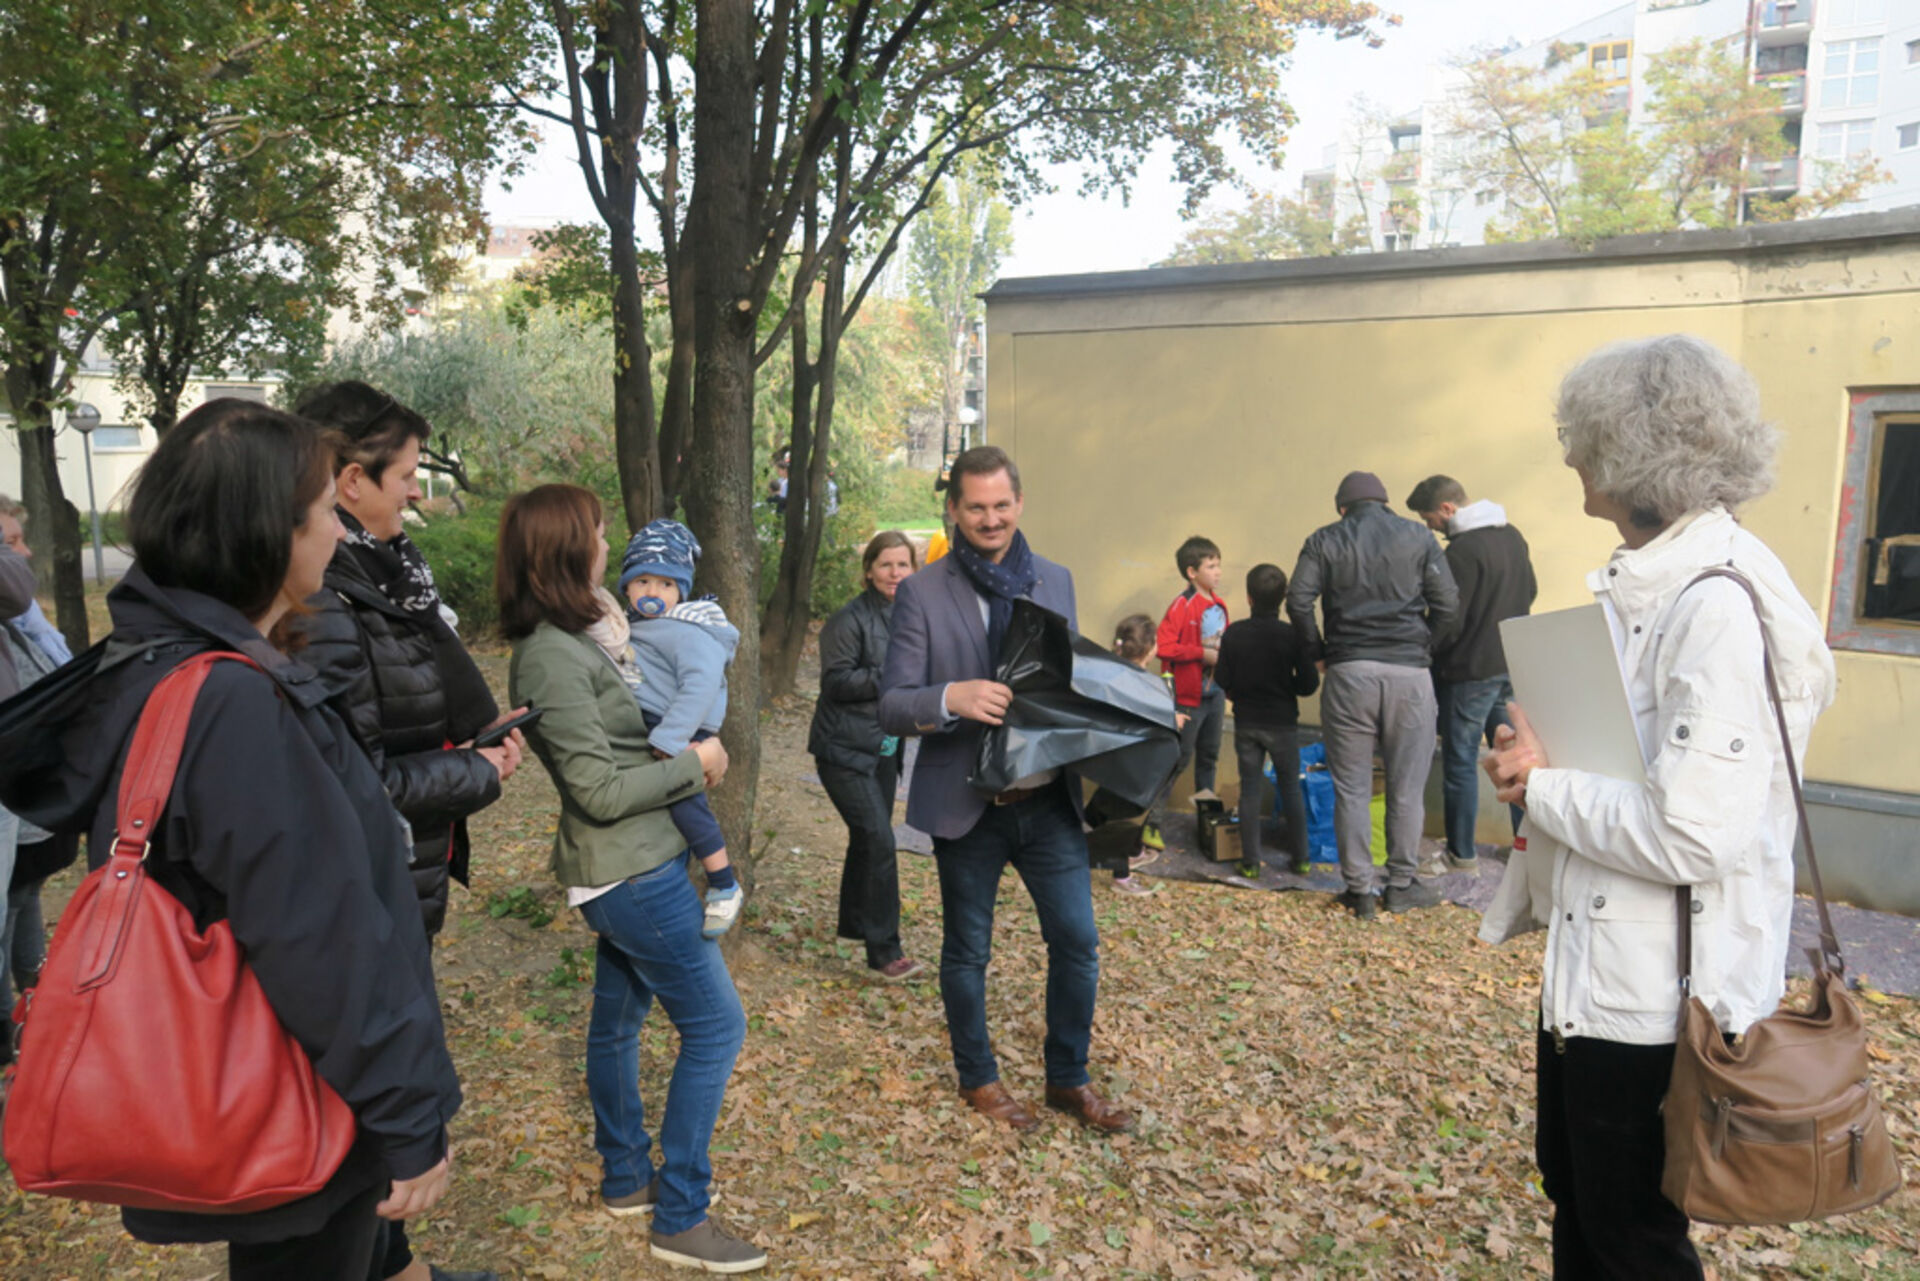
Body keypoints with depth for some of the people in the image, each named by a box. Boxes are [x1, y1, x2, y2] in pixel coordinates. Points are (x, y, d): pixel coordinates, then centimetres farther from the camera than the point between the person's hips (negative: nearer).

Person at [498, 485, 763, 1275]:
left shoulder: (562, 641, 7)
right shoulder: (553, 658, -22)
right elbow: (602, 790, -21)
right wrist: (694, 764, -12)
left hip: (620, 870, 9)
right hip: (634, 873, -9)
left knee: (618, 1018, 19)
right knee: (715, 1025, -1)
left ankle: (626, 1178, 36)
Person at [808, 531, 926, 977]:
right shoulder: (850, 619, -15)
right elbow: (835, 682, -19)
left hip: (884, 747, 8)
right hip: (845, 750, -8)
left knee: (868, 839, 17)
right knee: (878, 840, -12)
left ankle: (855, 924, 34)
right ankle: (884, 950, -3)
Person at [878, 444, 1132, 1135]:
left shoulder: (1055, 581, 6)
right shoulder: (923, 593, -7)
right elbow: (890, 706, -10)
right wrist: (951, 698, -29)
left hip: (1049, 800, 3)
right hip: (968, 806, -3)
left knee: (1078, 942, 7)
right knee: (967, 952, 13)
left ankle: (1069, 1078, 29)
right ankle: (978, 1078, 35)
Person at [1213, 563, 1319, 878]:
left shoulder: (1234, 634, -9)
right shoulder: (1292, 635, -12)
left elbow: (1222, 680, -6)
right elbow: (1308, 683, -11)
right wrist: (1285, 686, 9)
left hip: (1246, 723, 1)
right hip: (1283, 723, -1)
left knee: (1249, 790, 8)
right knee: (1291, 789, 11)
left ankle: (1251, 862, 10)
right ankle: (1300, 859, 18)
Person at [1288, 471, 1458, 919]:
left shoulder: (1325, 540, 6)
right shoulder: (1418, 536, 8)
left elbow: (1298, 601, -5)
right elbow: (1447, 603, 2)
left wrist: (1319, 653, 7)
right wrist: (1423, 648, 14)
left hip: (1348, 672, 0)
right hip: (1408, 671, 1)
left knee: (1351, 788, 7)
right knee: (1407, 787, 10)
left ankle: (1359, 890, 11)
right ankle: (1402, 885, 19)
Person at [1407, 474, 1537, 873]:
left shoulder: (1463, 550, -20)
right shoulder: (1512, 536, 7)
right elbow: (1530, 592, 18)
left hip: (1470, 672, -8)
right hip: (1511, 665, 8)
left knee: (1460, 763, 2)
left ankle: (1462, 852, 10)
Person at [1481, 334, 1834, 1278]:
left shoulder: (1722, 606, -22)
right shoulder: (1642, 581, 7)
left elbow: (1690, 836, -28)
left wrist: (1540, 786, -15)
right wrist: (1540, 759, 1)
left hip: (1660, 993, -9)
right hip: (1591, 968, 9)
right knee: (1574, 1197, 24)